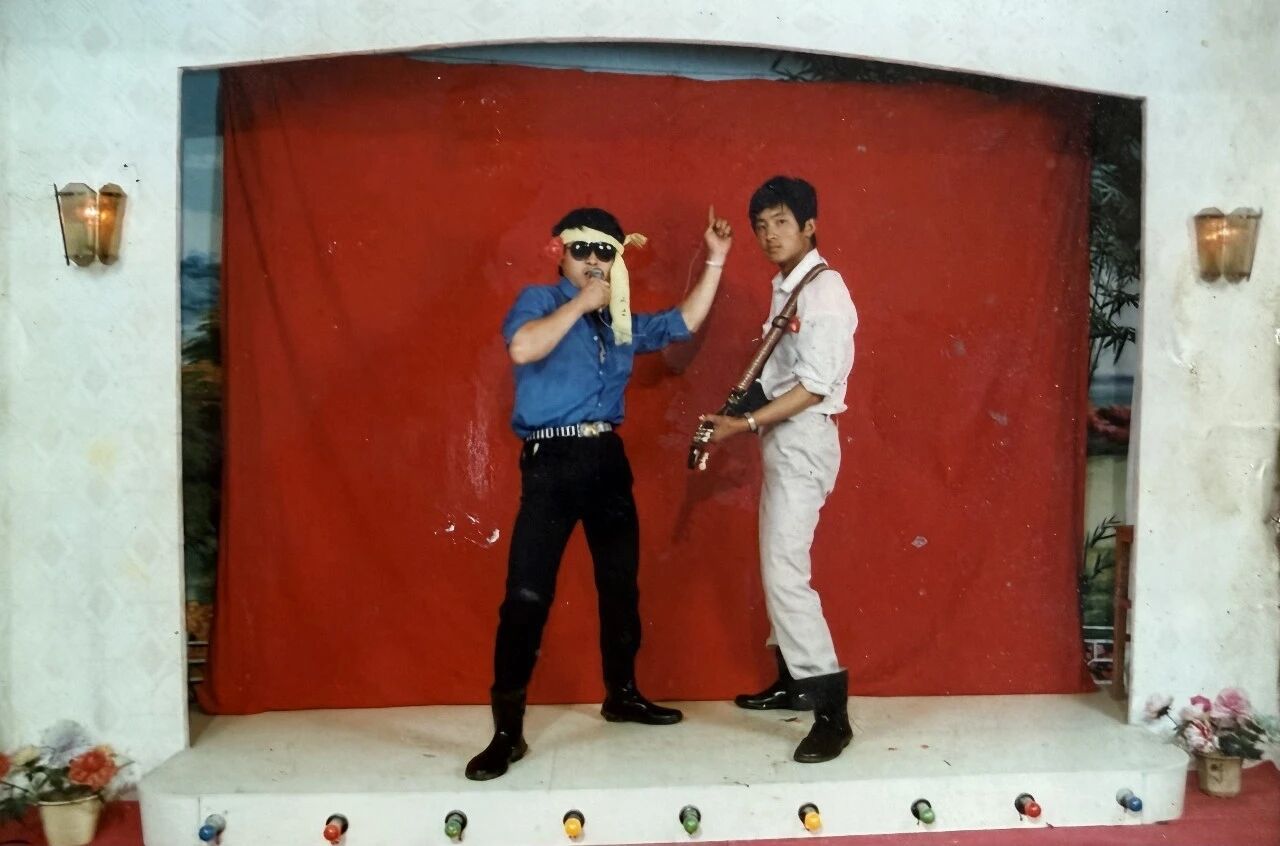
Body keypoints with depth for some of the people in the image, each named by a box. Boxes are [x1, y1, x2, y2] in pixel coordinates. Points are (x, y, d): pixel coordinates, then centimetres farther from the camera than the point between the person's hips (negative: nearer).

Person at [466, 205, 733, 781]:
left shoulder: (621, 320, 16)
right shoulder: (539, 300, 0)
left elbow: (684, 323, 23)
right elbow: (522, 348, -21)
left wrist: (714, 261, 20)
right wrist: (580, 303, -14)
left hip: (608, 459, 6)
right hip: (551, 462, -6)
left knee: (620, 584, 16)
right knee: (527, 597, -7)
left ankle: (622, 695, 35)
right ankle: (508, 732, 3)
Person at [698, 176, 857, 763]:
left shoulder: (823, 290, -16)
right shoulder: (786, 287, 13)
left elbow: (815, 387, -21)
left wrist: (742, 425, -22)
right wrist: (745, 420, 8)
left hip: (803, 440, -10)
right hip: (781, 438, 10)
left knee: (785, 571, -13)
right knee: (777, 565, 16)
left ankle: (832, 710, -6)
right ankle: (794, 681, 29)